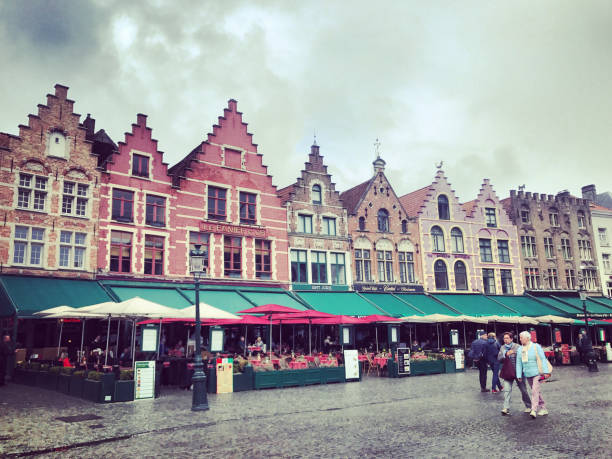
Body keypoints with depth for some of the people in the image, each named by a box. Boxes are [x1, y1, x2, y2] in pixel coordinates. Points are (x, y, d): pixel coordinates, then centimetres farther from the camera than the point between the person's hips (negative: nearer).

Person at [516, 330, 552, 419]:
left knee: (535, 391, -15)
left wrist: (546, 372, -14)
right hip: (528, 375, 6)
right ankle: (543, 409, 22)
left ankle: (534, 410, -17)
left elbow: (543, 359, -7)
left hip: (537, 373, -6)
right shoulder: (520, 349, 8)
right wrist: (519, 375, 2)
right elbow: (518, 363, 8)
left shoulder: (536, 347, -5)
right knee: (536, 392, 11)